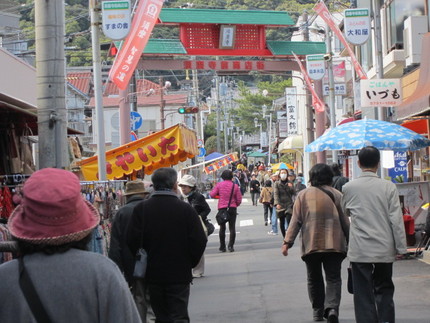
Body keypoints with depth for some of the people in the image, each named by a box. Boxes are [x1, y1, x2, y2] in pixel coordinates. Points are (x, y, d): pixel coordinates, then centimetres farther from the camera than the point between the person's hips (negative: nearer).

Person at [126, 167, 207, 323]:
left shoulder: (140, 209, -4)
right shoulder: (186, 209, -9)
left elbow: (132, 240, -8)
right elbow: (199, 241, -9)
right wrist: (190, 263, 7)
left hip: (153, 275, 2)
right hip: (179, 275, -2)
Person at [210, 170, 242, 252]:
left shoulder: (219, 185, -4)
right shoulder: (235, 186, -3)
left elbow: (212, 195, -2)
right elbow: (239, 199, -1)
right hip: (232, 208, 0)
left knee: (222, 228, 9)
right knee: (232, 227, 5)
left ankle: (222, 247, 10)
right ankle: (231, 246, -4)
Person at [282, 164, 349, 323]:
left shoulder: (303, 195, 2)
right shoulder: (336, 195, 1)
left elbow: (296, 220, -2)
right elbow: (345, 221, 3)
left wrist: (287, 242, 0)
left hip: (311, 244, 1)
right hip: (334, 244, -1)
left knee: (314, 278, 15)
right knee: (333, 278, 1)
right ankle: (332, 308, -19)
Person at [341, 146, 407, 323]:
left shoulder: (349, 188, -3)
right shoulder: (389, 187, -6)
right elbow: (396, 220, -6)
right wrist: (401, 247, 1)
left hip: (359, 250, 0)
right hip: (384, 249, 0)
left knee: (363, 295, 4)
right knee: (384, 289, 14)